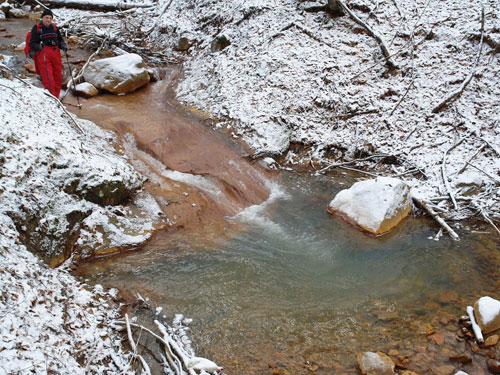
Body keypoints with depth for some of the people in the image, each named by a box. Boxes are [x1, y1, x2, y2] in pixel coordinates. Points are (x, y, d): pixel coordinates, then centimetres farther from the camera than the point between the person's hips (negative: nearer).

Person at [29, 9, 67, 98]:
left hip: (56, 54, 5)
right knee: (48, 78, -15)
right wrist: (38, 46, -23)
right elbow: (32, 43, -1)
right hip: (43, 53, -5)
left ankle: (56, 98, 13)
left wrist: (63, 45, 4)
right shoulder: (36, 28, 4)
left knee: (58, 77, 2)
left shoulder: (54, 28, 18)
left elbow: (60, 40, 26)